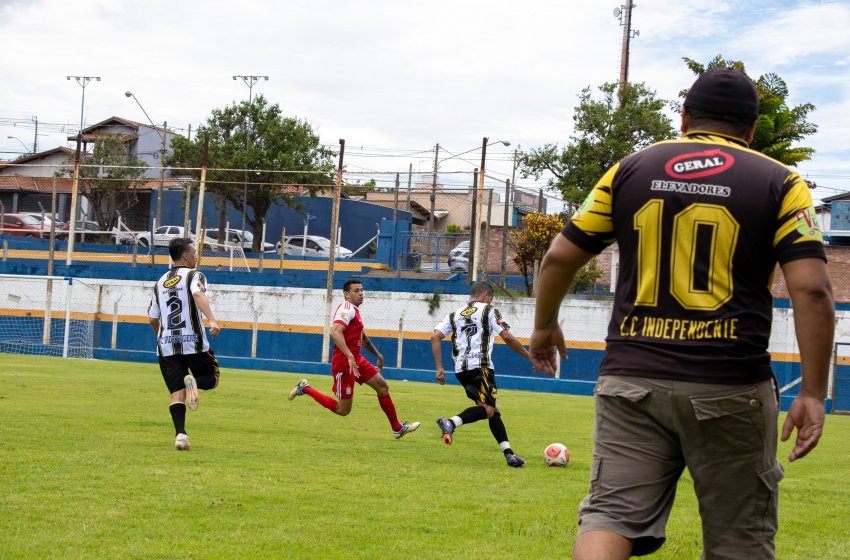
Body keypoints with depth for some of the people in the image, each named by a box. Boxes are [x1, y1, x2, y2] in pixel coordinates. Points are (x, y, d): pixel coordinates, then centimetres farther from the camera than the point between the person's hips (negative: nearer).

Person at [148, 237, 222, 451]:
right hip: (194, 343, -4)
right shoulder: (194, 275, 1)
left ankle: (180, 433, -18)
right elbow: (199, 295, -22)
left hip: (166, 345, 4)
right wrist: (212, 320, -34)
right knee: (212, 379, 14)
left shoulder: (160, 283, 17)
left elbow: (153, 319, 20)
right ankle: (193, 381, -20)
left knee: (177, 393, 2)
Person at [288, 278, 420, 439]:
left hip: (356, 360, 10)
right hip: (344, 363, -10)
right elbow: (335, 332, -32)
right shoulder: (347, 309, -15)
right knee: (343, 410, -4)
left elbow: (362, 336, 33)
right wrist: (350, 357, -38)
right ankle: (305, 389, 8)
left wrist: (377, 354, 40)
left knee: (382, 386, 10)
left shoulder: (354, 310, 16)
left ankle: (397, 428, 18)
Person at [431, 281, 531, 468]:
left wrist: (439, 368, 9)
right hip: (480, 366, -7)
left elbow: (435, 337, 10)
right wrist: (529, 356, 9)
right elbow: (507, 337, -2)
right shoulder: (489, 311, 8)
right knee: (487, 408, -17)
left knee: (494, 410, 13)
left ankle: (508, 453, 6)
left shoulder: (455, 314, 22)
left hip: (461, 369, 7)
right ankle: (451, 423, -39)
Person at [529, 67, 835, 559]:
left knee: (611, 515, 0)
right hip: (730, 389, -1)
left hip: (630, 381, 2)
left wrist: (545, 326, 26)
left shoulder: (630, 170, 9)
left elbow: (560, 257, 10)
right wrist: (812, 394, -5)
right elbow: (811, 289, -8)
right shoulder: (780, 182, 3)